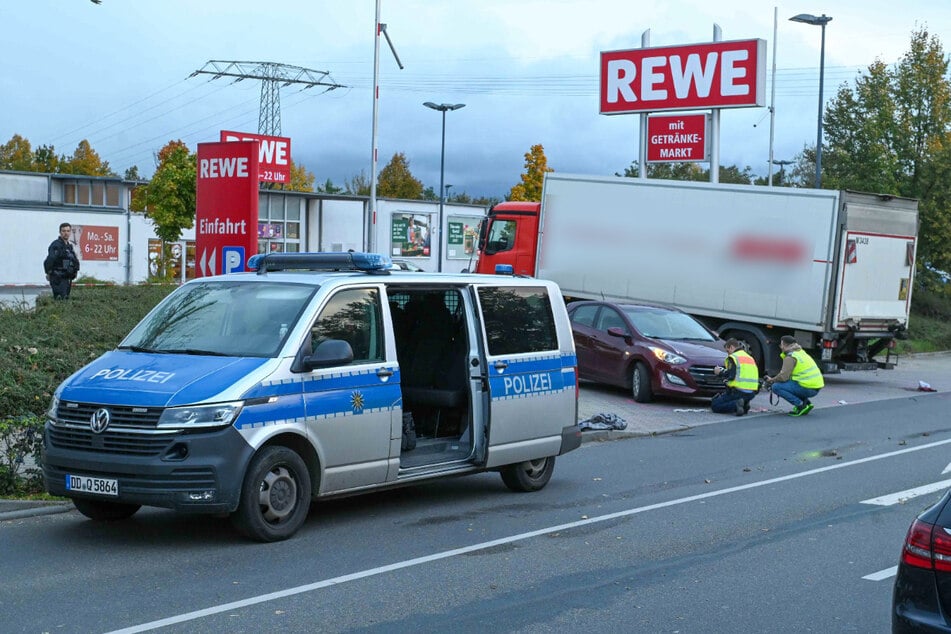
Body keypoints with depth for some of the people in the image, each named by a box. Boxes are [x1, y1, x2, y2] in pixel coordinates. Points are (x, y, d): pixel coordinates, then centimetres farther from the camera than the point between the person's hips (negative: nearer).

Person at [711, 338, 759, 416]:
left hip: (738, 392, -8)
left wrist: (720, 373, 3)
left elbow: (731, 376, -15)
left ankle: (736, 405, -19)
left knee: (714, 405, 4)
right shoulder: (750, 358, 20)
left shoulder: (733, 357, -5)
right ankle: (744, 404, 3)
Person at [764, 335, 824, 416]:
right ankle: (806, 402, 15)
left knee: (776, 387, -11)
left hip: (807, 388, -10)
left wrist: (771, 380, 2)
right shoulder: (801, 352, 20)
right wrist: (775, 378, 20)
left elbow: (783, 377, -16)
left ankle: (801, 405, -12)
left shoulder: (790, 357, -11)